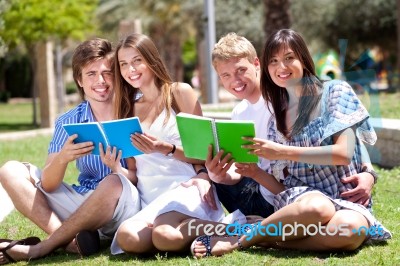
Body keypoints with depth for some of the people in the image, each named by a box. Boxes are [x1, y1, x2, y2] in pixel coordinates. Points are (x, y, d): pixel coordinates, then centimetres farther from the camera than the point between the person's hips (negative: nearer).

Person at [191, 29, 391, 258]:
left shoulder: (336, 92, 1)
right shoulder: (276, 120, 11)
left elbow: (344, 153, -11)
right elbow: (283, 181, 9)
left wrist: (282, 152, -14)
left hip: (346, 200, -1)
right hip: (301, 196, 1)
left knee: (351, 229, -39)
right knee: (316, 208, -39)